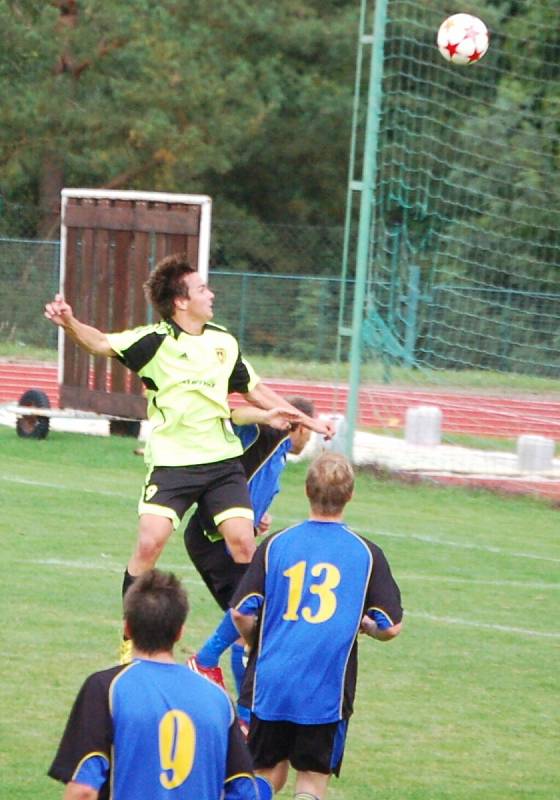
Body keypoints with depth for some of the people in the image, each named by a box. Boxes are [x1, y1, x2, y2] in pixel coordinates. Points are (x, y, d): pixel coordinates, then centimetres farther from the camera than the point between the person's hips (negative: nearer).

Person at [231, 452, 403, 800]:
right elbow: (391, 627, -2)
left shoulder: (275, 544, 0)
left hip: (270, 683, 1)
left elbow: (241, 613, -2)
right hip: (327, 692, -1)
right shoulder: (367, 553, -1)